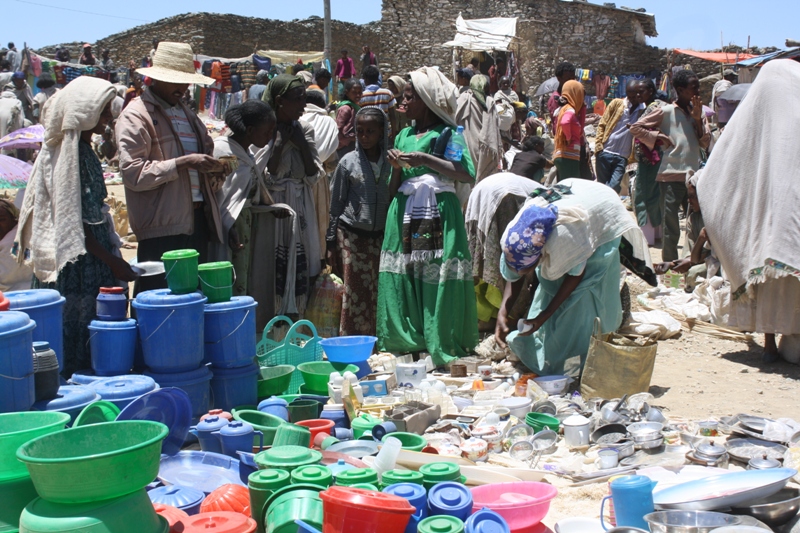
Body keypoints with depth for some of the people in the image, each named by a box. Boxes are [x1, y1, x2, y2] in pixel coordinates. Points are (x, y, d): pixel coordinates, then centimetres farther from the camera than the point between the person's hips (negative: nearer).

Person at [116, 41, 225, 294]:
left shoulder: (187, 113, 22)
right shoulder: (136, 115, -4)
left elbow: (205, 149, 30)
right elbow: (132, 172, -14)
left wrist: (214, 172, 6)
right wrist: (182, 163, -19)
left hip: (197, 219, 8)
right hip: (162, 227, -7)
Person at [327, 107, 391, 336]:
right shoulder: (348, 162, 0)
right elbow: (336, 204, 4)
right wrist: (331, 243, 2)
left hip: (381, 236, 1)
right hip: (351, 235, -1)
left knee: (379, 291, 2)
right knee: (355, 293, -2)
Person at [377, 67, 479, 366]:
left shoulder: (447, 133, 3)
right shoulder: (403, 136, 18)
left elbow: (469, 174, -12)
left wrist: (426, 160, -15)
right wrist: (396, 168, -1)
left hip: (440, 215, -5)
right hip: (405, 216, 5)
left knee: (439, 283, -8)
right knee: (403, 282, 0)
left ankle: (443, 352, -2)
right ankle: (404, 346, 8)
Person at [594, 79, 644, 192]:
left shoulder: (643, 111, 2)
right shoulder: (616, 103, 4)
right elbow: (602, 125, 6)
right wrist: (599, 146, -3)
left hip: (623, 157, -1)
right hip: (605, 153, 1)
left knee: (613, 187, -11)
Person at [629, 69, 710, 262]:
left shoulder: (698, 111, 12)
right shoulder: (666, 112, -2)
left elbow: (705, 143, 5)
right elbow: (636, 128, -3)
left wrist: (698, 119, -5)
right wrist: (658, 137, -9)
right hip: (672, 176, -5)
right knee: (671, 226, -1)